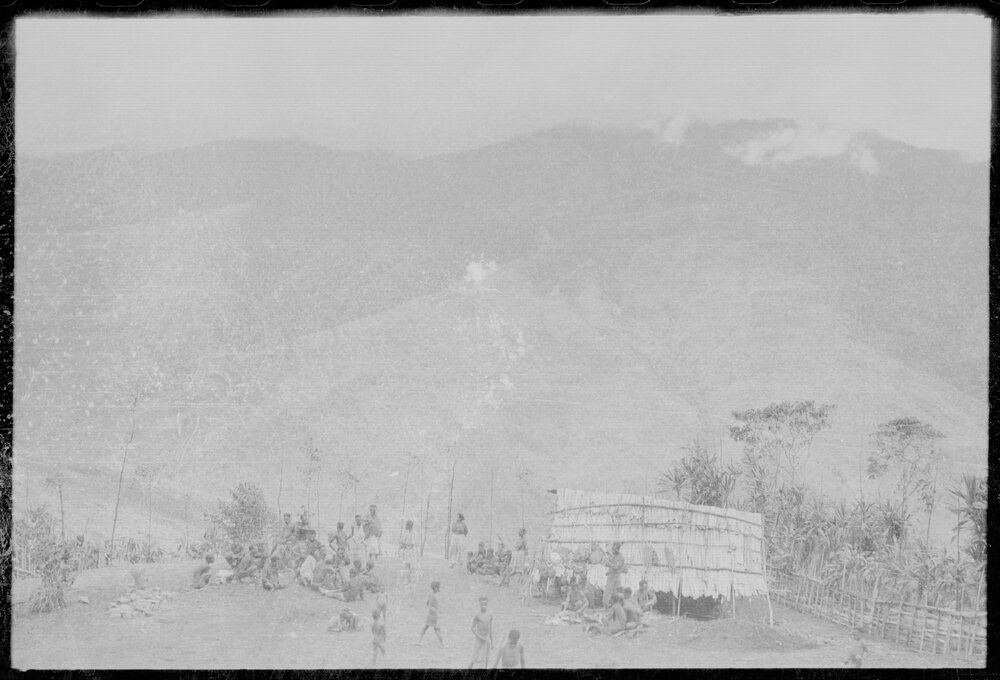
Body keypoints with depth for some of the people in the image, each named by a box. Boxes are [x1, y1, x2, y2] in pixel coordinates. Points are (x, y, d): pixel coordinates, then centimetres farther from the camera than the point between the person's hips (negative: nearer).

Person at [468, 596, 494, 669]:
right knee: (475, 659, -2)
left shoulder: (490, 615, 4)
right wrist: (480, 638, -16)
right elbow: (473, 628, -9)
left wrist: (492, 642, 12)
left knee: (486, 659, 7)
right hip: (479, 639, -4)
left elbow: (490, 629, 11)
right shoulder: (477, 615, -10)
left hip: (487, 639, 4)